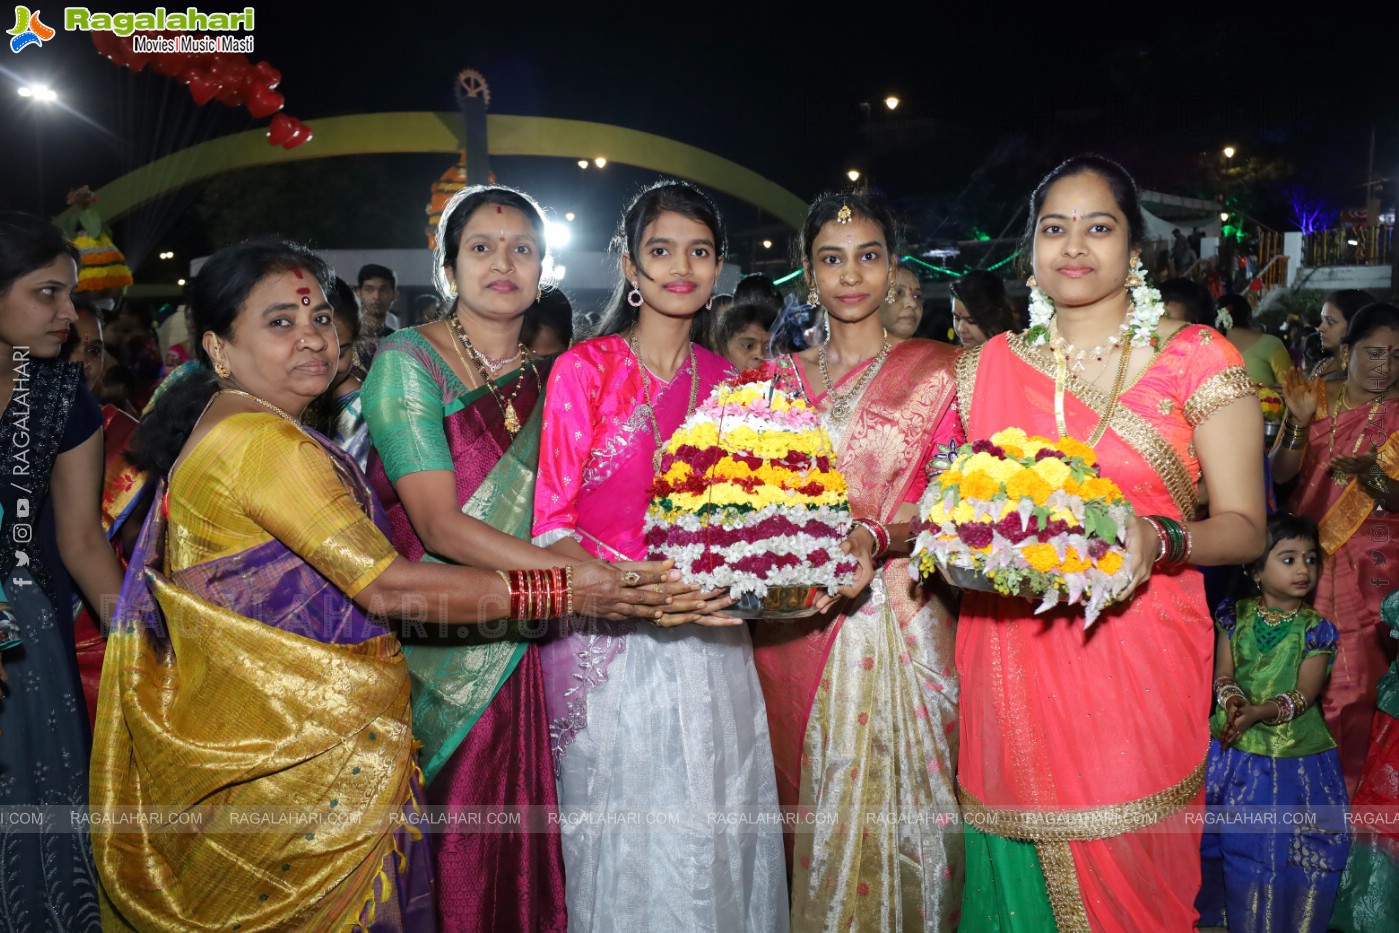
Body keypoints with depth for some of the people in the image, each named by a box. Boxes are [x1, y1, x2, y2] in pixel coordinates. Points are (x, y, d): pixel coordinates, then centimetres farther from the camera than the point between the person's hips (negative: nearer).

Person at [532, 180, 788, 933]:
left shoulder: (727, 380, 9)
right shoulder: (583, 370, -5)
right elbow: (553, 523, -9)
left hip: (711, 642, 4)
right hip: (609, 645, -4)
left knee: (715, 833, 11)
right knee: (625, 847, 6)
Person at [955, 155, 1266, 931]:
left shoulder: (1195, 359, 0)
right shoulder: (988, 366, 8)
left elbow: (1244, 525, -2)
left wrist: (1161, 541, -22)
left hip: (1138, 661, -2)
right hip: (1010, 662, 3)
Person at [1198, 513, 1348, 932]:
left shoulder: (1316, 628, -2)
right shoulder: (1235, 616, 2)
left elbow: (1304, 694, -10)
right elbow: (1223, 673, -1)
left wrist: (1258, 712, -26)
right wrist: (1233, 700, -24)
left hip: (1295, 753, -1)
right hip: (1235, 749, 1)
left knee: (1290, 850, 0)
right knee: (1234, 844, 6)